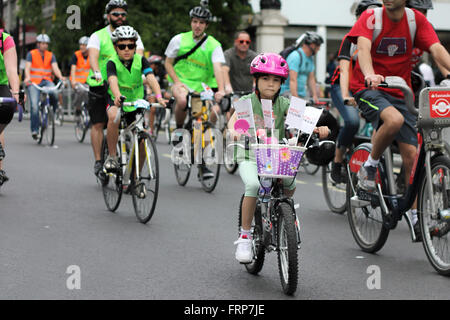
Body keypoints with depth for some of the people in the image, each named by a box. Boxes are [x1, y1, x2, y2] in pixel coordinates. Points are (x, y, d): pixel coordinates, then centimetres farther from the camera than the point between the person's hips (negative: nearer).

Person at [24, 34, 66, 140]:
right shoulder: (31, 54, 2)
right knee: (34, 105, -16)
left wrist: (60, 77, -25)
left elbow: (55, 68, -4)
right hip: (33, 83, -2)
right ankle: (35, 129, -7)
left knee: (54, 93, -32)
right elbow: (27, 67, -10)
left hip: (46, 81, 2)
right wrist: (27, 77, -31)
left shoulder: (51, 56, 10)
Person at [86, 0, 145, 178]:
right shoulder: (98, 36, 2)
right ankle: (98, 161, 5)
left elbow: (139, 56, -10)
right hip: (100, 86, -1)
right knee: (98, 124, -2)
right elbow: (93, 56, -16)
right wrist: (97, 72, -37)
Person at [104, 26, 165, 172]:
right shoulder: (112, 62, -17)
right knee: (113, 116, -36)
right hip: (117, 101, -2)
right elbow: (113, 80, -36)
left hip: (137, 101, 3)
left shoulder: (140, 60, -11)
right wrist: (118, 96, -58)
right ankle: (112, 156, -21)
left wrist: (159, 96, -44)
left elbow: (151, 78, -25)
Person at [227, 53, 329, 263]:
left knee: (289, 181, -26)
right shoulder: (247, 101, -2)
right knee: (253, 185, -30)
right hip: (250, 156, -2)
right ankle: (245, 235, -14)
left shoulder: (283, 104, 3)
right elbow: (234, 119, -18)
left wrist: (317, 128, -33)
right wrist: (233, 131, -43)